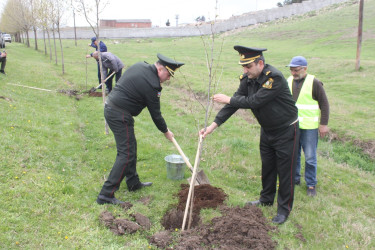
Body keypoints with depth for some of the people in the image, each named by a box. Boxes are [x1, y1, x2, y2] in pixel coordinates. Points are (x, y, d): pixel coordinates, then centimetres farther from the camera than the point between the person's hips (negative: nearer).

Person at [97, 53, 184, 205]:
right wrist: (166, 132, 5)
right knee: (126, 154, -8)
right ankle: (106, 195, -7)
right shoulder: (151, 84, -18)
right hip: (120, 115, -10)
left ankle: (133, 183, 31)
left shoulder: (140, 66, 9)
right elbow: (155, 114, -10)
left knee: (130, 147, 19)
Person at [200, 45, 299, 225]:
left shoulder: (275, 77, -30)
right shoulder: (247, 79, -6)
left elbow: (254, 101, -34)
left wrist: (228, 99, -23)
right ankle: (266, 199, 38)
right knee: (267, 166, 19)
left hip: (286, 130, -7)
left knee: (285, 170, 3)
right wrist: (214, 125, -15)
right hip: (267, 129, 7)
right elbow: (235, 102, -7)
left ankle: (284, 209, 18)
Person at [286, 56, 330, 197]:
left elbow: (324, 104, -5)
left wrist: (324, 124, -8)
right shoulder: (288, 82, 7)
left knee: (310, 157, 1)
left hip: (309, 127, -5)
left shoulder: (314, 83, -8)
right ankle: (295, 179, 29)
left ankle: (311, 184, 16)